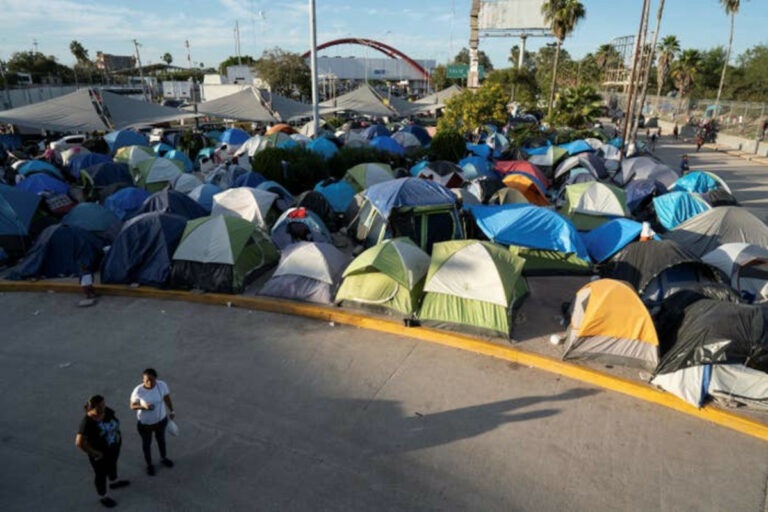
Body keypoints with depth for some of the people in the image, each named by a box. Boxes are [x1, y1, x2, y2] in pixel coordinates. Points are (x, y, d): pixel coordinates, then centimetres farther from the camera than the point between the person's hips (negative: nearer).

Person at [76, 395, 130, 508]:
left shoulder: (107, 411, -15)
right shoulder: (87, 422, -31)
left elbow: (115, 423, 6)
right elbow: (79, 443, -30)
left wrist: (117, 435, 2)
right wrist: (94, 452, -21)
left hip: (114, 446, 6)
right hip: (100, 453, -6)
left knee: (112, 464, 31)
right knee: (101, 475, 18)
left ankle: (114, 482, 59)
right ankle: (103, 497, 43)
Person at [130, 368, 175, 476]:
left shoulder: (162, 385, -24)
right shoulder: (138, 391, -29)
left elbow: (167, 398, -6)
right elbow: (132, 406, -14)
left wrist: (171, 411, 6)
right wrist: (143, 406, -34)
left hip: (161, 419, 2)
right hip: (145, 423, -2)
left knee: (161, 439, 29)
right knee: (146, 443, 23)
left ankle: (163, 458, 57)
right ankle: (149, 464, 50)